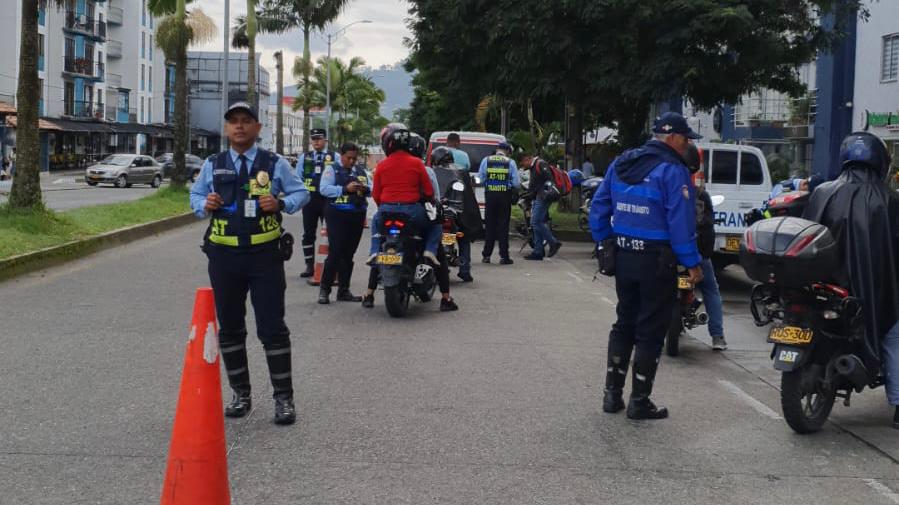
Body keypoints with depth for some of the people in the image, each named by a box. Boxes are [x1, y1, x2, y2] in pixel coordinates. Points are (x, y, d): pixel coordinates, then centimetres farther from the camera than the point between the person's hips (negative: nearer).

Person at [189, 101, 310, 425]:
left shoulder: (275, 164, 2)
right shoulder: (212, 165, 8)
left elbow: (302, 193, 7)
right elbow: (195, 195, 18)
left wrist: (281, 204, -13)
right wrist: (205, 205, -5)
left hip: (265, 255, -3)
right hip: (224, 255, 3)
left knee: (272, 327, -2)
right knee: (229, 327, 10)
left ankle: (284, 398, 7)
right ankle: (241, 394, 24)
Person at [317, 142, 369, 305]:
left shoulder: (360, 171, 17)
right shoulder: (332, 169, 0)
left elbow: (371, 190, 13)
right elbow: (324, 189, -13)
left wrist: (365, 189, -10)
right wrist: (345, 189, -23)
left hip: (357, 216, 6)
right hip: (337, 216, -5)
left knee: (349, 254, 9)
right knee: (335, 252, -11)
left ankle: (344, 290, 15)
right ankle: (324, 290, -4)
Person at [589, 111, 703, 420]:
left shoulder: (620, 164, 8)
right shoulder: (672, 171, -14)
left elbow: (598, 208, 10)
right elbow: (680, 222, -18)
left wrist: (605, 244, 16)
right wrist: (692, 263, -11)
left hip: (623, 255, 7)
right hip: (656, 260, -7)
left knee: (624, 324, 17)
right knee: (650, 331, 2)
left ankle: (612, 394, 18)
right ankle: (639, 402, 6)